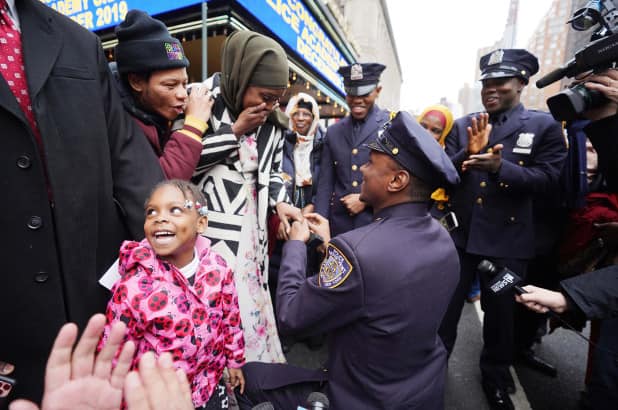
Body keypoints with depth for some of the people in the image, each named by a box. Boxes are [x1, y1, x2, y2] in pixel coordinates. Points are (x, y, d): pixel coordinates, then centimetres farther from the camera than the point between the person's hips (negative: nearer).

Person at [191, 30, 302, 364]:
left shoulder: (272, 120, 5)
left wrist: (280, 202, -7)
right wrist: (235, 130, -14)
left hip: (249, 222, 5)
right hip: (208, 220, -4)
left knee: (249, 294, 14)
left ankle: (254, 362, 36)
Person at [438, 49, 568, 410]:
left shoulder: (545, 126, -1)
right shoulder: (462, 126, 5)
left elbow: (547, 178, -11)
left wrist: (500, 167, -27)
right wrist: (467, 153, -21)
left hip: (507, 239, -1)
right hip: (459, 233, 2)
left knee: (501, 311, 17)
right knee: (445, 305, 15)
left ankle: (496, 376, 43)